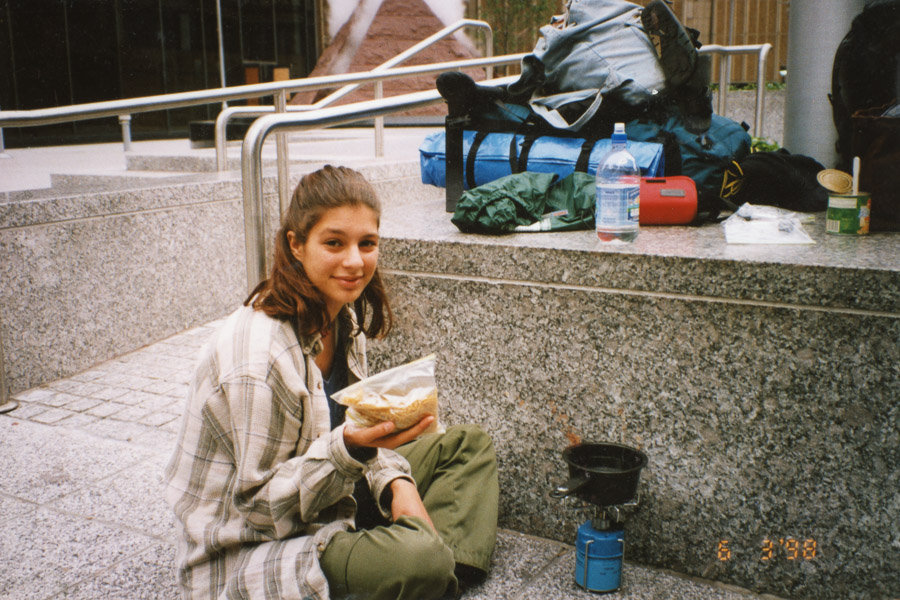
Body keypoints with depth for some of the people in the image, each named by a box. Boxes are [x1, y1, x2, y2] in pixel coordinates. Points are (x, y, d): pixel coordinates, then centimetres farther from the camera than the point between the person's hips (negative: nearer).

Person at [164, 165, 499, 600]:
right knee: (418, 559, -35)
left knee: (468, 442, 10)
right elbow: (258, 504, -21)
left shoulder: (342, 317, -2)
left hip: (326, 504, 9)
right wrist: (350, 448, -35)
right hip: (246, 553, -9)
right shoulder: (259, 357, -28)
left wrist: (397, 481, -8)